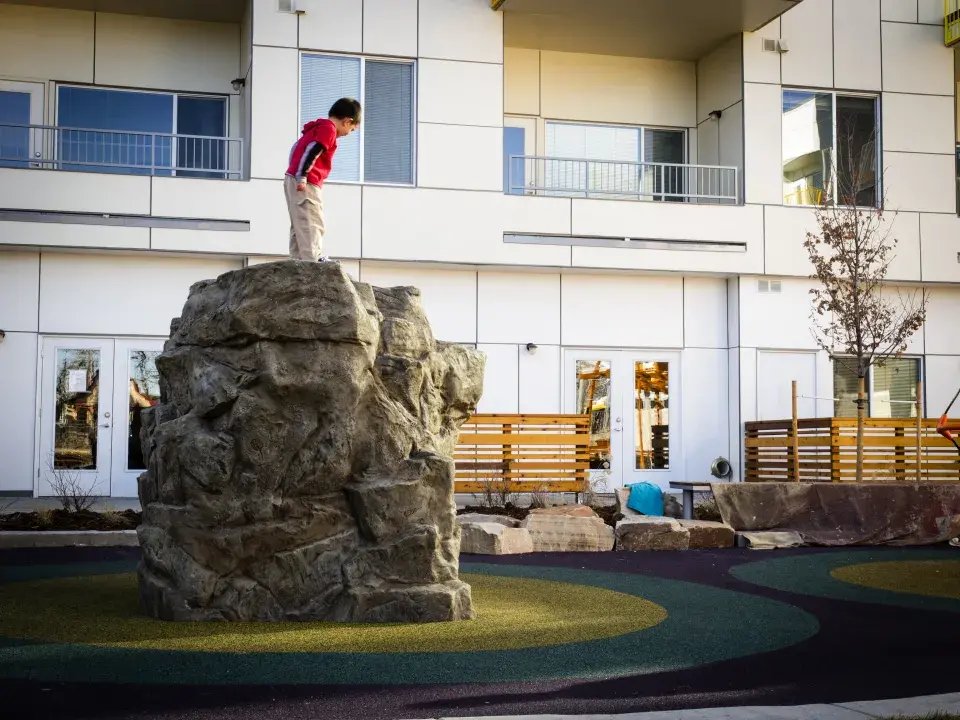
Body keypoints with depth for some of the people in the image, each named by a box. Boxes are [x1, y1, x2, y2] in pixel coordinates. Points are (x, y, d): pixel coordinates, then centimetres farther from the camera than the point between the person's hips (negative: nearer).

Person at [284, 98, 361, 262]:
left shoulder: (318, 126, 22)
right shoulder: (328, 129, -9)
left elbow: (297, 148, 24)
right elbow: (311, 151, -20)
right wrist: (302, 177, -23)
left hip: (293, 179, 10)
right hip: (306, 183, -10)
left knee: (299, 225, 10)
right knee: (312, 225, -12)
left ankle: (299, 260, 9)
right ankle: (313, 262, -16)